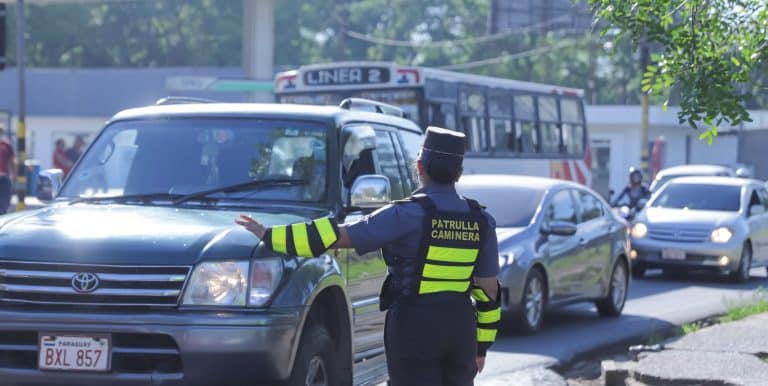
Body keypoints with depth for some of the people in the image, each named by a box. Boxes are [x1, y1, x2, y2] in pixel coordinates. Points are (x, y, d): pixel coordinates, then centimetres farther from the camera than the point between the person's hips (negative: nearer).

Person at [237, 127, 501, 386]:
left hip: (415, 325, -5)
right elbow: (489, 288, 8)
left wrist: (271, 237, -10)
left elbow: (340, 236, -14)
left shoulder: (408, 215, -12)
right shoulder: (481, 221, 5)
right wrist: (482, 345, 17)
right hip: (462, 325, 5)